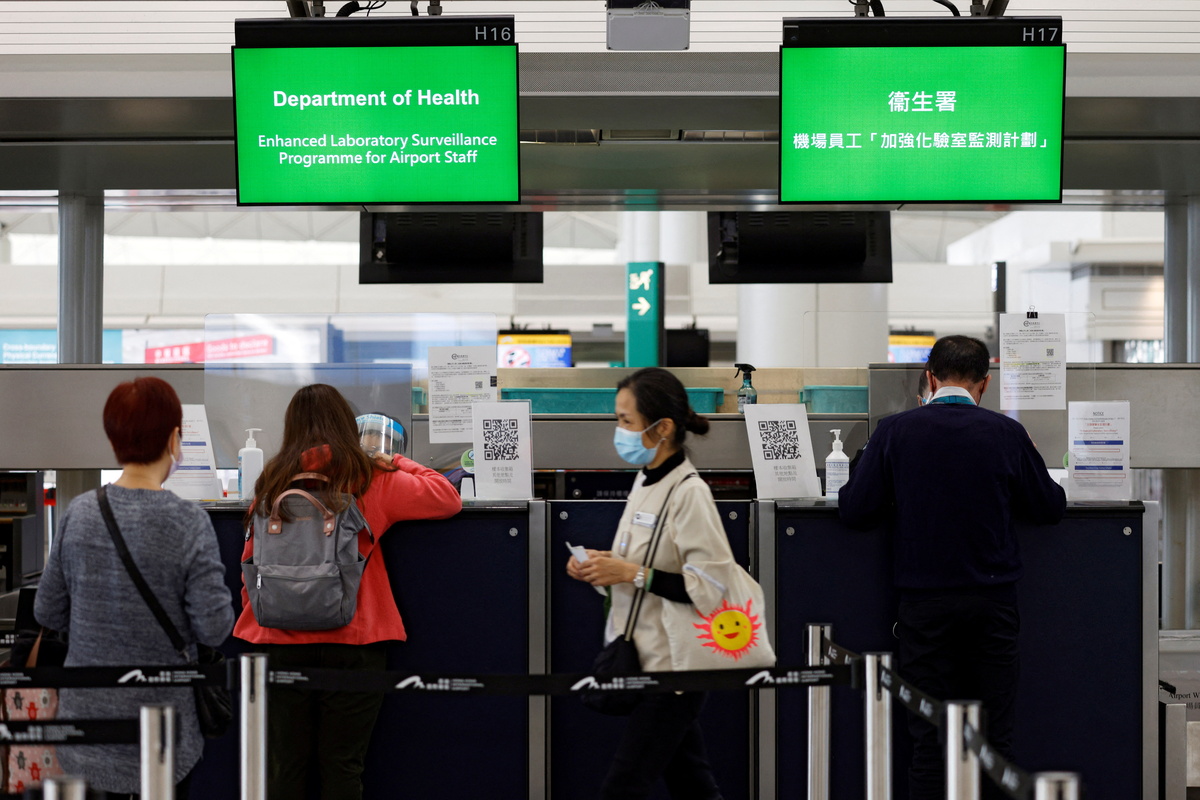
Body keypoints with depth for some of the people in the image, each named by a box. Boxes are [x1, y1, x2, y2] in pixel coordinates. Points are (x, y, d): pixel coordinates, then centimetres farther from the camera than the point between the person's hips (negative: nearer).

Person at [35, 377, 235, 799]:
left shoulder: (79, 513, -4)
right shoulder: (188, 523, -15)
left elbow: (47, 612, 3)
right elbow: (213, 628, -15)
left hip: (87, 715, 3)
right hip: (161, 730, -3)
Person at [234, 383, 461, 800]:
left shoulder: (272, 483, 3)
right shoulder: (372, 482, -2)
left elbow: (253, 563, 8)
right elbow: (448, 499, 6)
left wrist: (253, 619, 19)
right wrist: (397, 463, 19)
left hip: (280, 641, 2)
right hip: (352, 641, -2)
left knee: (286, 766, 8)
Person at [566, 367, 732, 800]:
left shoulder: (688, 493, -19)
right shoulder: (646, 481, 8)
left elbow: (711, 587, -24)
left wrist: (630, 573, -22)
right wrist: (601, 569, 4)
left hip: (671, 668, -9)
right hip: (642, 660, 9)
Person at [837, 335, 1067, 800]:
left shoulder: (894, 432, -4)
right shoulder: (1006, 434, -2)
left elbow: (854, 511, -3)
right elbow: (1050, 508, 6)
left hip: (924, 601, 0)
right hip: (993, 600, 1)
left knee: (929, 735, 4)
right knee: (995, 735, 7)